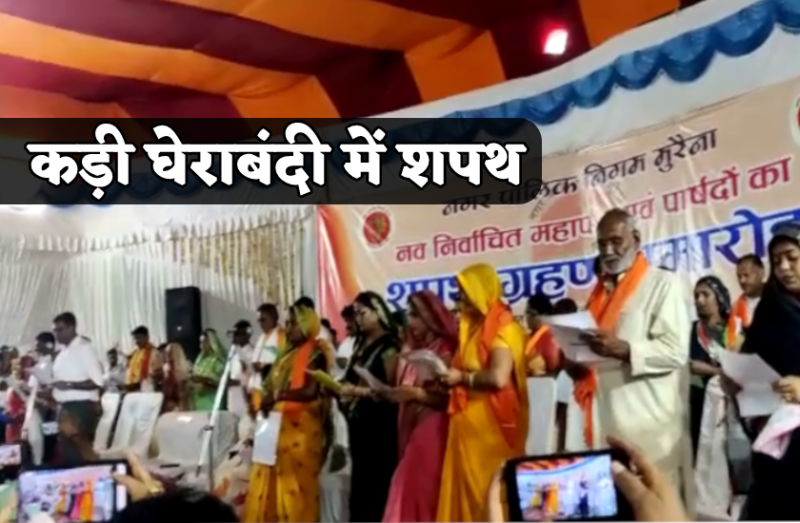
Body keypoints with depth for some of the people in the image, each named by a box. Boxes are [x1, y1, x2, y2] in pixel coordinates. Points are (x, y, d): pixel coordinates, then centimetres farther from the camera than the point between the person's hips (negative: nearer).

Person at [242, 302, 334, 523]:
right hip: (277, 425, 8)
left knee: (296, 480, -6)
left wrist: (278, 396, -27)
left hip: (301, 426, -8)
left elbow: (310, 391, -19)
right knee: (269, 481, 7)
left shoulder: (315, 354, -6)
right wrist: (266, 400, 3)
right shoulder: (287, 354, 19)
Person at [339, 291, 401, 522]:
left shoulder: (389, 347, -8)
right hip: (358, 425, 8)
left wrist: (358, 391, -18)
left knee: (378, 489, -5)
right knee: (358, 487, 11)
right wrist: (343, 390, -2)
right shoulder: (361, 345, 16)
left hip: (380, 428, -8)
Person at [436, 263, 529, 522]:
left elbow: (498, 377, -24)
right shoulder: (473, 328, 16)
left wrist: (462, 378, -12)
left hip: (491, 426, -8)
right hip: (469, 425, 8)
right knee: (469, 490, 9)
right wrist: (450, 378, 5)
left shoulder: (503, 328, -10)